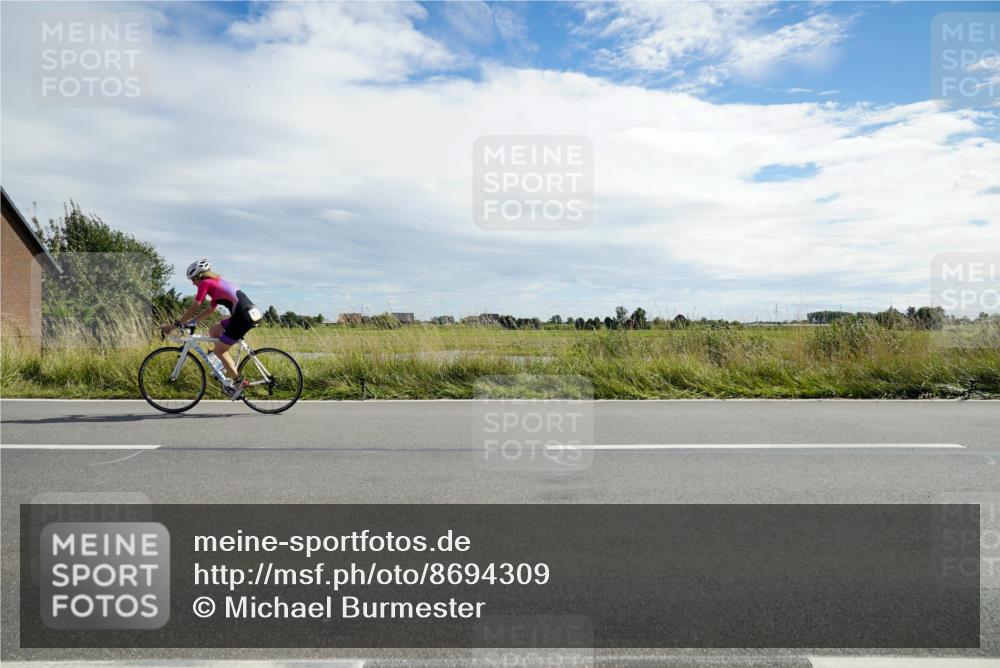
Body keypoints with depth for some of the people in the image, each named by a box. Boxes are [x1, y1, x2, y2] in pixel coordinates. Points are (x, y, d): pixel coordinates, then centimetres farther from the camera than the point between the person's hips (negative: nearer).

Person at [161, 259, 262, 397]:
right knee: (213, 332, 21)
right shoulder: (217, 282, 25)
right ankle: (230, 369, 24)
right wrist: (192, 321, 29)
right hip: (253, 313, 9)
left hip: (244, 317, -9)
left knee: (218, 350, 6)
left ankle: (237, 382, 10)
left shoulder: (205, 283, -1)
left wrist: (174, 325, 4)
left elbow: (193, 309, -3)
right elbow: (211, 309, 30)